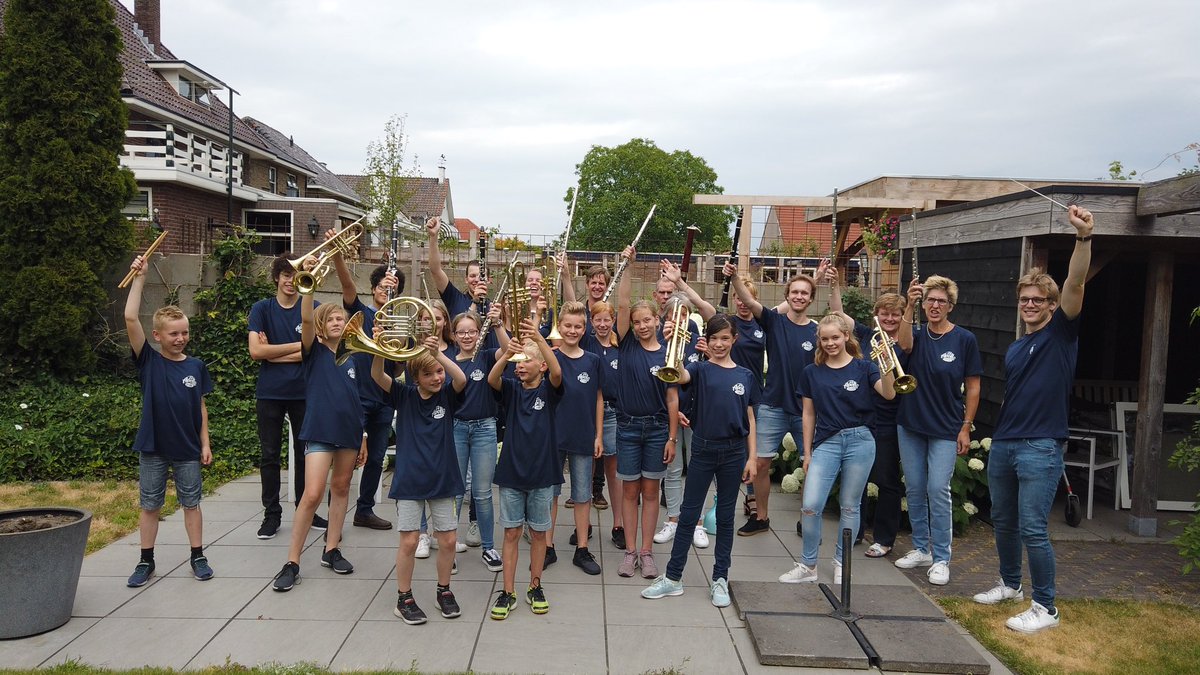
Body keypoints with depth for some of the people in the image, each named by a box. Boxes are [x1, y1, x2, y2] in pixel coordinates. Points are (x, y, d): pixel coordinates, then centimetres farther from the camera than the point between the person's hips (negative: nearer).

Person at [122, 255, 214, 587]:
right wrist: (139, 277, -20)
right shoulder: (148, 361, -6)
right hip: (153, 448, -1)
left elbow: (201, 407, 6)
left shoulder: (196, 366, 0)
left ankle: (198, 557, 20)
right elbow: (130, 319, -17)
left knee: (191, 503, 10)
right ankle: (146, 561, 23)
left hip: (188, 449, 1)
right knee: (149, 506, 10)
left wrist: (205, 443, 4)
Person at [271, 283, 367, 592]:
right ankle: (292, 562, -3)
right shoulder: (314, 352, 0)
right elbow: (305, 318, -19)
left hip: (349, 431, 5)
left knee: (341, 488, 11)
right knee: (312, 494, -11)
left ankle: (331, 550, 24)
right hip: (320, 430, -5)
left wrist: (363, 439, 13)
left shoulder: (352, 358, 12)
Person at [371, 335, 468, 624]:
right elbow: (377, 376, -17)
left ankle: (444, 591, 27)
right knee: (409, 541, -1)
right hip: (409, 480, -1)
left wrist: (438, 354, -35)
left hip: (442, 480, 1)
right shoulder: (404, 396, -1)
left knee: (448, 540, 6)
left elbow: (461, 379, -23)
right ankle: (404, 598, 17)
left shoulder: (447, 395, -1)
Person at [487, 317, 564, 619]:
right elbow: (491, 379, -19)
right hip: (511, 472, 1)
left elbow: (557, 372, -25)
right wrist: (507, 353, -38)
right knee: (512, 532, 6)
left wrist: (539, 338, -39)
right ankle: (508, 592, 13)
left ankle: (535, 586, 25)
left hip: (542, 472, -1)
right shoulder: (512, 388, 2)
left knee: (538, 532, 10)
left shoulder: (548, 390, -3)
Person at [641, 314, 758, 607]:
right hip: (703, 450, -1)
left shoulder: (745, 376, 5)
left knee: (725, 517, 10)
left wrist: (752, 457, 3)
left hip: (734, 453, 2)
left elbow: (749, 419, 7)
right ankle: (673, 577, 14)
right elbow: (679, 376, -24)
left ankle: (720, 579, 21)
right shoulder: (700, 370, -1)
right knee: (689, 514, 5)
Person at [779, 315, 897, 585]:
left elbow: (889, 394, -15)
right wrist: (807, 453, 9)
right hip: (826, 442, 1)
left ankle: (841, 563, 24)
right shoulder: (812, 372, 6)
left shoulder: (863, 367, 0)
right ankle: (808, 565, 8)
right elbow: (809, 414, 9)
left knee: (850, 507, 8)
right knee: (810, 506, -9)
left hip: (859, 441, -1)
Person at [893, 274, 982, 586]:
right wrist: (909, 307, -34)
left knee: (938, 490, -8)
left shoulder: (964, 340, -4)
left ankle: (941, 558, 3)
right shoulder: (917, 335, 3)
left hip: (945, 429, -3)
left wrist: (966, 427, -5)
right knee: (914, 489, 9)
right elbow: (904, 344, -22)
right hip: (910, 425, 4)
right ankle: (921, 549, 23)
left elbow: (973, 387, -1)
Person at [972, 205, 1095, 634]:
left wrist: (1084, 237, -31)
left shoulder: (1061, 333, -2)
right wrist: (999, 435, 17)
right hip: (1002, 444, 7)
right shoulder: (1015, 349, 17)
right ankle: (1010, 585, 35)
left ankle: (1045, 607, 6)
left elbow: (1075, 284, -18)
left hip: (1040, 447, -7)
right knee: (1003, 522, 17)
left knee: (1032, 529, -7)